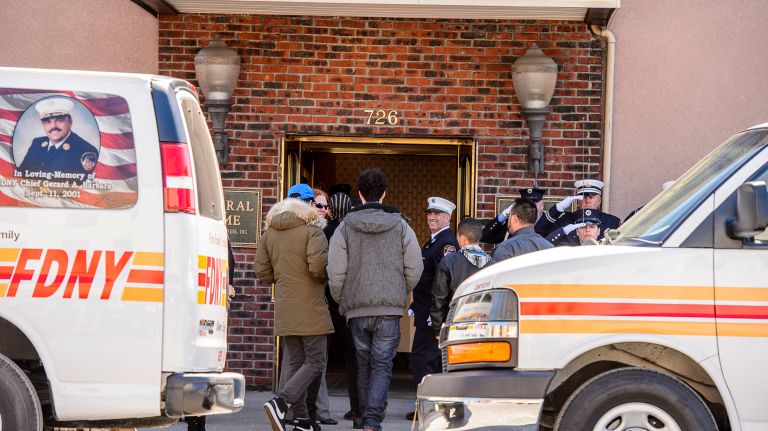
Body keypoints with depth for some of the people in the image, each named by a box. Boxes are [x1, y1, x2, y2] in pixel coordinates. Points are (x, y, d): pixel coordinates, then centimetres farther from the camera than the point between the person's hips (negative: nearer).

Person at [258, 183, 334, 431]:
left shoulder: (270, 232, 11)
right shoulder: (312, 229, -9)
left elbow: (261, 271, 10)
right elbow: (318, 266, -20)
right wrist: (325, 277, 1)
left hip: (284, 309, 6)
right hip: (310, 308, -6)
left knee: (296, 362, 12)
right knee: (316, 362, -1)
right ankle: (281, 402, -19)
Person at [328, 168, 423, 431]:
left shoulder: (345, 227, 0)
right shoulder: (400, 226, 0)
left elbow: (335, 273, -4)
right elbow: (414, 269, 1)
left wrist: (342, 303, 12)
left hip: (357, 309, 1)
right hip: (390, 309, -1)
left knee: (364, 365, 15)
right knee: (382, 365, 0)